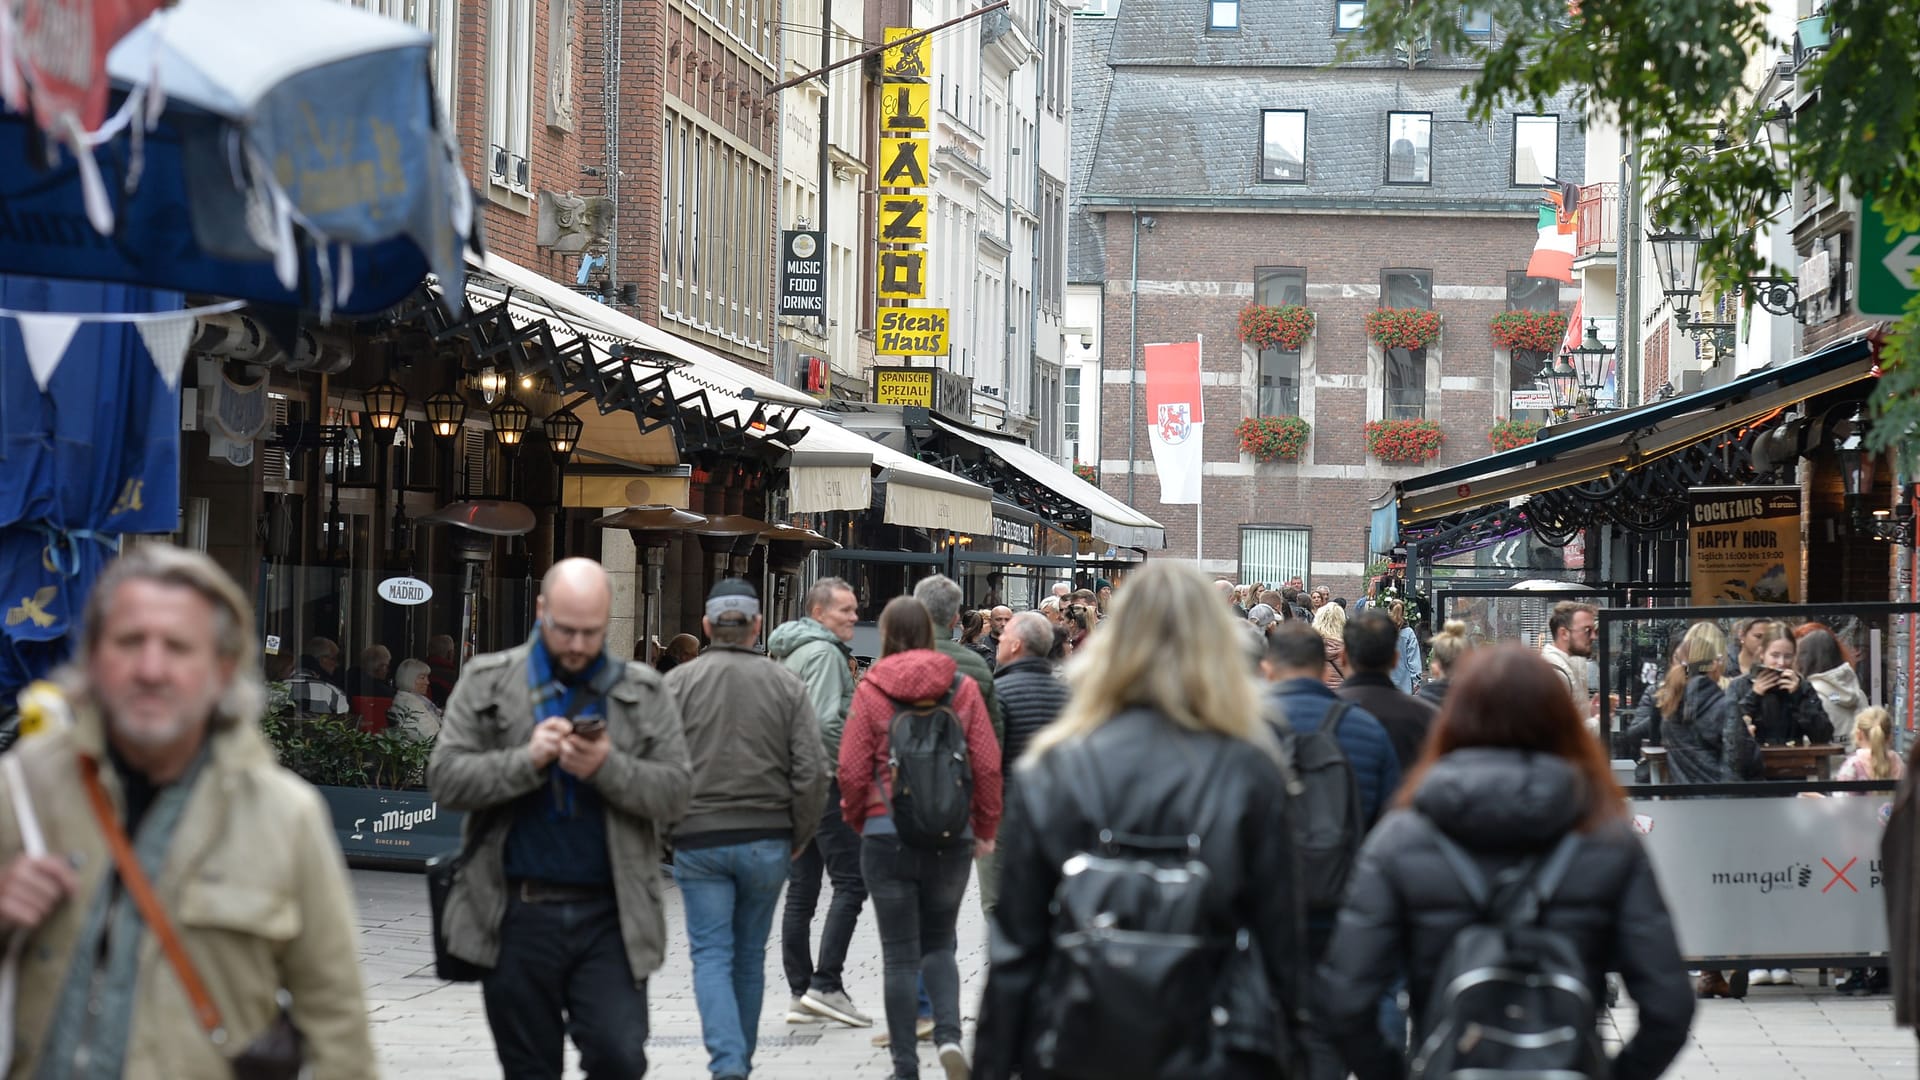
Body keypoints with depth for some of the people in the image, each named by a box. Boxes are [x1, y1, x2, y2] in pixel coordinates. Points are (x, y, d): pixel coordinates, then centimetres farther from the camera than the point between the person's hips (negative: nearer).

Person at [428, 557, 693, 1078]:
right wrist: (527, 760, -15)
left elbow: (675, 792, 2)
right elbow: (445, 778, -1)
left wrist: (609, 768, -15)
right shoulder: (487, 682, 7)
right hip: (519, 914, 0)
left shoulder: (645, 692, 8)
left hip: (608, 917, 0)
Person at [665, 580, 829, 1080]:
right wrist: (799, 837, 8)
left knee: (712, 956, 0)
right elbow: (812, 771, -4)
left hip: (698, 842, -2)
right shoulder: (786, 683, 0)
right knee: (750, 956, 15)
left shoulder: (678, 682, -3)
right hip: (767, 842, 2)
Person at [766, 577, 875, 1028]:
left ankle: (800, 992, 9)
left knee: (801, 888, 9)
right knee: (851, 881, -7)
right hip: (824, 780, -10)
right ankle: (825, 985, -12)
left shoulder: (788, 652, 19)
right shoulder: (823, 652, -12)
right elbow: (826, 723, -22)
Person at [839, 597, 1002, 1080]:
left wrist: (857, 820, 13)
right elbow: (987, 765, 0)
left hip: (887, 836, -2)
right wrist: (985, 828, 12)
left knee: (900, 955, 6)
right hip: (950, 838, 2)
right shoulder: (963, 688, 1)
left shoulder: (871, 691, -4)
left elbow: (853, 769, -5)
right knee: (938, 945, 17)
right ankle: (948, 1035, -7)